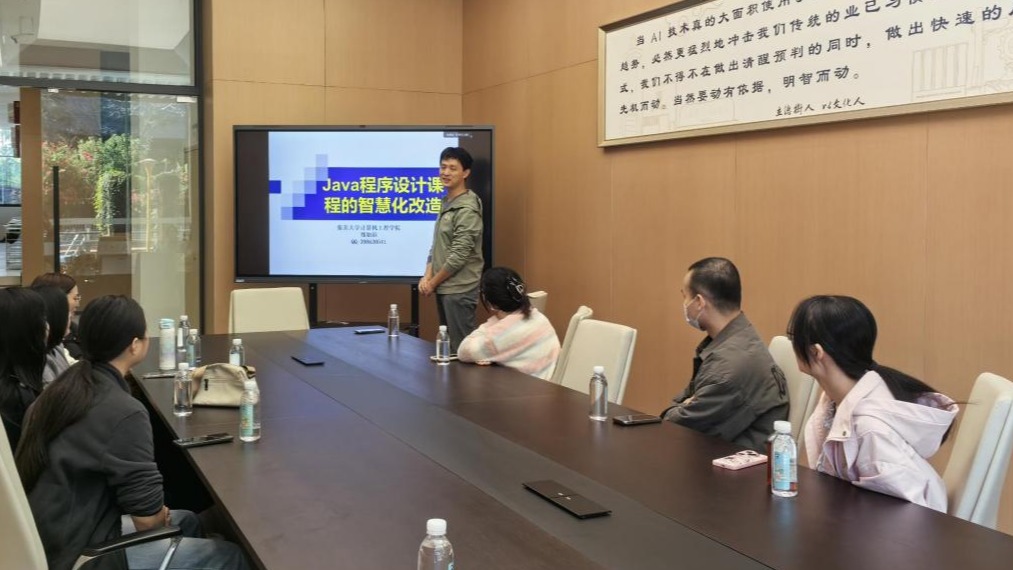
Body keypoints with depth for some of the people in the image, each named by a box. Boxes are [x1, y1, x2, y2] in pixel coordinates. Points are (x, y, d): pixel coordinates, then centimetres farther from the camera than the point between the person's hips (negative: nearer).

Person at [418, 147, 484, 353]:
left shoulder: (467, 209, -15)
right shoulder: (446, 202, 13)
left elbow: (459, 255, -18)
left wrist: (432, 282, -9)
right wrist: (427, 276, 3)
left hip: (460, 289, -9)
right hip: (444, 287, 9)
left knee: (461, 348, -4)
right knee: (447, 344, 14)